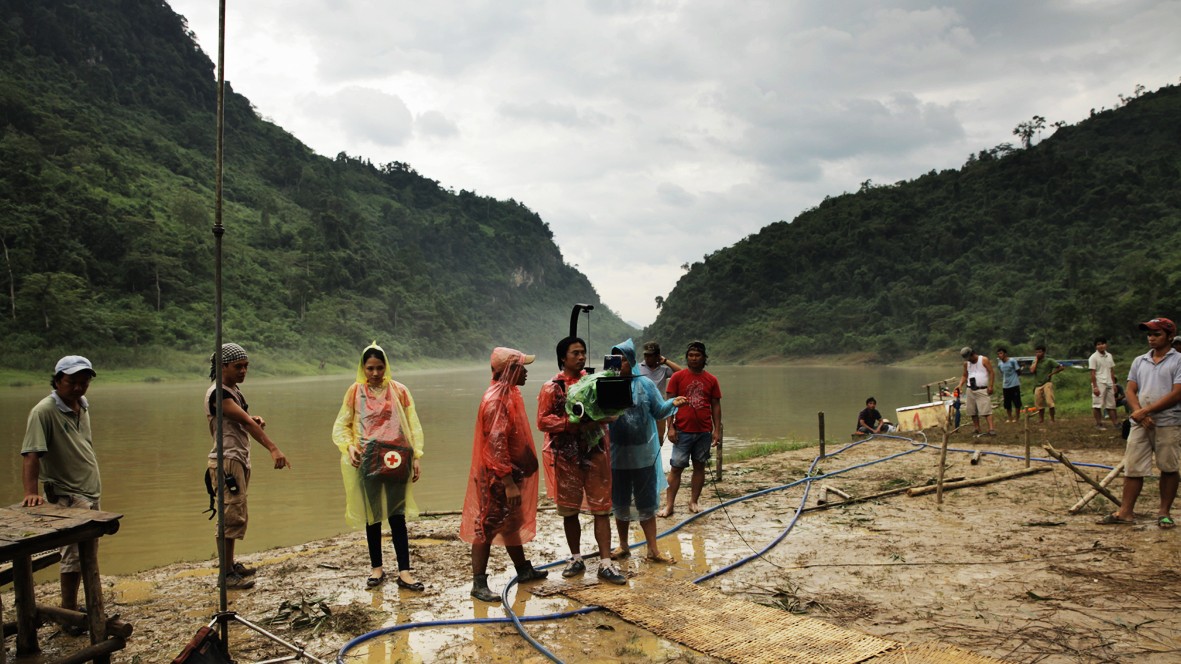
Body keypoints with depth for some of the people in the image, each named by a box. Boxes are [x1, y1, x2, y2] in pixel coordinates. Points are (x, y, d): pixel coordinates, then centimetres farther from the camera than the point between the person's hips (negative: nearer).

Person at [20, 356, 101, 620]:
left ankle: (73, 605, 26)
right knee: (74, 554, -12)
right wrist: (30, 492, -33)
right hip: (66, 494, -8)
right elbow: (31, 454, -24)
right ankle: (69, 613, -1)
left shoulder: (83, 406, 8)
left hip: (91, 492, 8)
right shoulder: (44, 411, -16)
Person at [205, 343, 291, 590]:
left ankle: (231, 565, 24)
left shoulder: (235, 390, 13)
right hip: (227, 462, -10)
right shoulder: (218, 393, -15)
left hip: (240, 460, 10)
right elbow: (247, 423, -25)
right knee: (232, 517, -8)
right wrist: (274, 449, -31)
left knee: (237, 516, 15)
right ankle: (226, 574, -3)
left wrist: (255, 419, -5)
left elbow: (246, 420, 20)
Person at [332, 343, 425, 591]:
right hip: (367, 462, 1)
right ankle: (376, 568, 23)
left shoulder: (399, 391, 3)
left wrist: (416, 457, -4)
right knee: (372, 517, 10)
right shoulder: (355, 391, 3)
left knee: (397, 516, -2)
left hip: (396, 462, -1)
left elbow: (413, 426, 4)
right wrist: (349, 447, -14)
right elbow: (340, 426, 4)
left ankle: (404, 572, 2)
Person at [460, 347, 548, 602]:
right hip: (497, 477, -10)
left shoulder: (508, 395, 11)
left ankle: (523, 569, 33)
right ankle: (479, 583, 4)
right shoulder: (497, 399, -21)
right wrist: (508, 482, -27)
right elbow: (496, 444, -26)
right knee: (488, 526, -3)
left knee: (511, 523, 20)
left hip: (510, 473, 10)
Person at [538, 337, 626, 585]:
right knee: (569, 510, 9)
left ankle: (605, 564, 4)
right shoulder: (552, 387, -2)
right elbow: (542, 421, -9)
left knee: (602, 508, 0)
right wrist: (573, 423, -19)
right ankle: (576, 559, 26)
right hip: (566, 455, -2)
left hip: (595, 453, 2)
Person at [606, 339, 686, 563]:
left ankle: (653, 550, 17)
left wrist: (673, 403, -18)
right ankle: (623, 546, 30)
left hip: (643, 454, -1)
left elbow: (659, 412, 0)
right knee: (620, 503, 14)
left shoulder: (645, 384, -2)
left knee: (647, 503, 6)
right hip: (617, 454, 1)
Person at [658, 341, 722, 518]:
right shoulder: (678, 377, -1)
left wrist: (717, 430, 3)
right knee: (676, 467, -2)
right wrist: (670, 427, -8)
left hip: (704, 432, 3)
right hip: (683, 431, -3)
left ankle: (693, 502, 20)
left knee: (699, 466, 9)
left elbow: (716, 406, 9)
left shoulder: (711, 380, 6)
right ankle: (669, 505, 1)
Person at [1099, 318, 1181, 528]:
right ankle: (1125, 512, 4)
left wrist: (1145, 411, -14)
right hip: (1140, 424, 4)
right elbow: (1131, 390, 9)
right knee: (1133, 468, 2)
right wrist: (1139, 412, -9)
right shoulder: (1139, 361, 13)